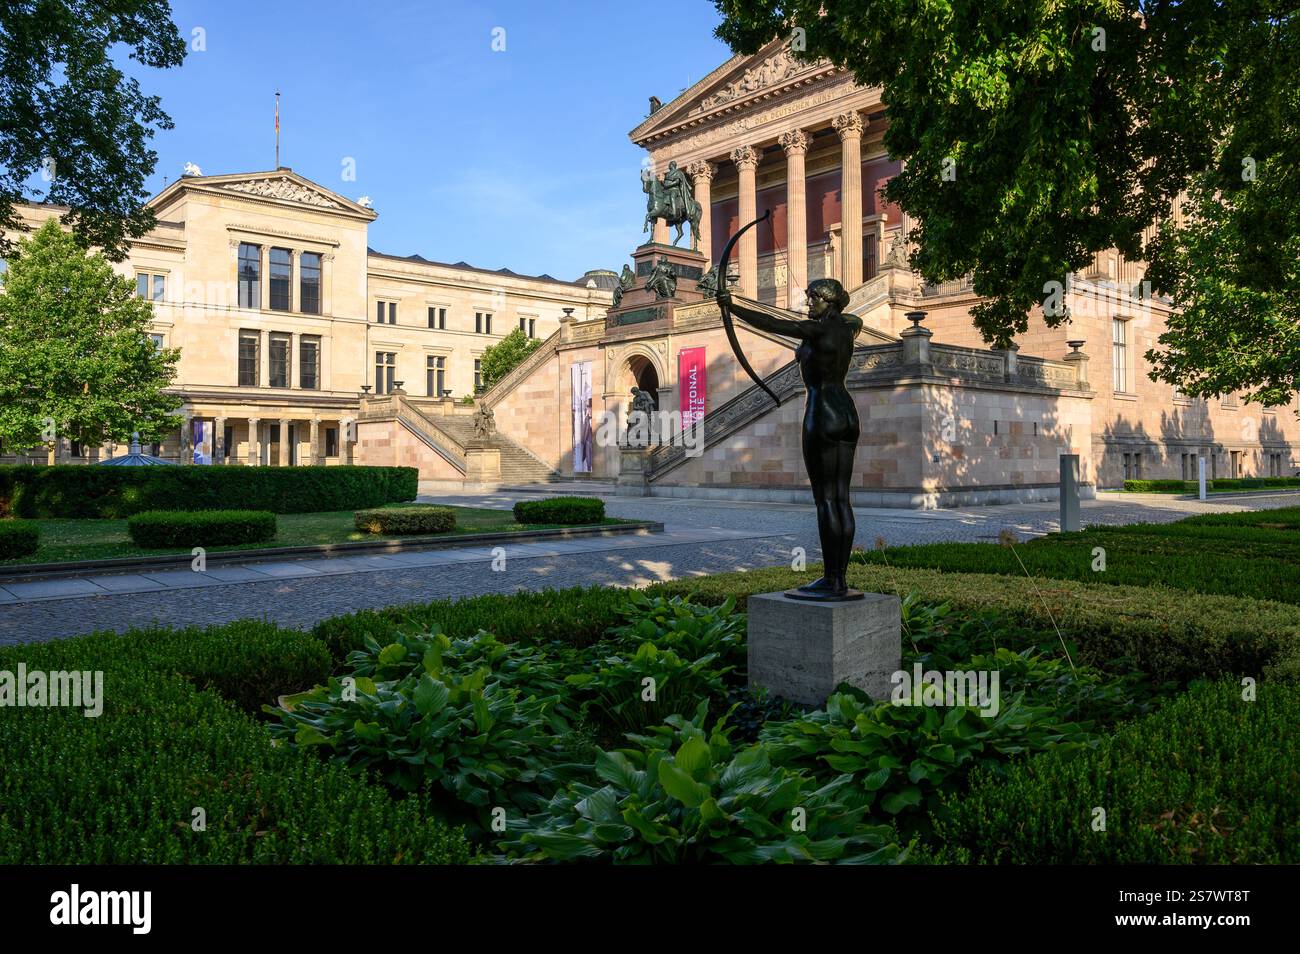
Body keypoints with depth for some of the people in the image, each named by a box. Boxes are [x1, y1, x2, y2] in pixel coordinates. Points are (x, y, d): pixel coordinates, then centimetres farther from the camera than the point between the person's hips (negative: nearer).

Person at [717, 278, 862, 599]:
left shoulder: (819, 328, -9)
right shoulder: (846, 329, 15)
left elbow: (770, 323, -13)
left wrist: (732, 306, -9)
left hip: (822, 413, -9)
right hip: (847, 414, 9)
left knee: (826, 500, -8)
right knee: (841, 499, 6)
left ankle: (832, 582, -7)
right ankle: (840, 578, 8)